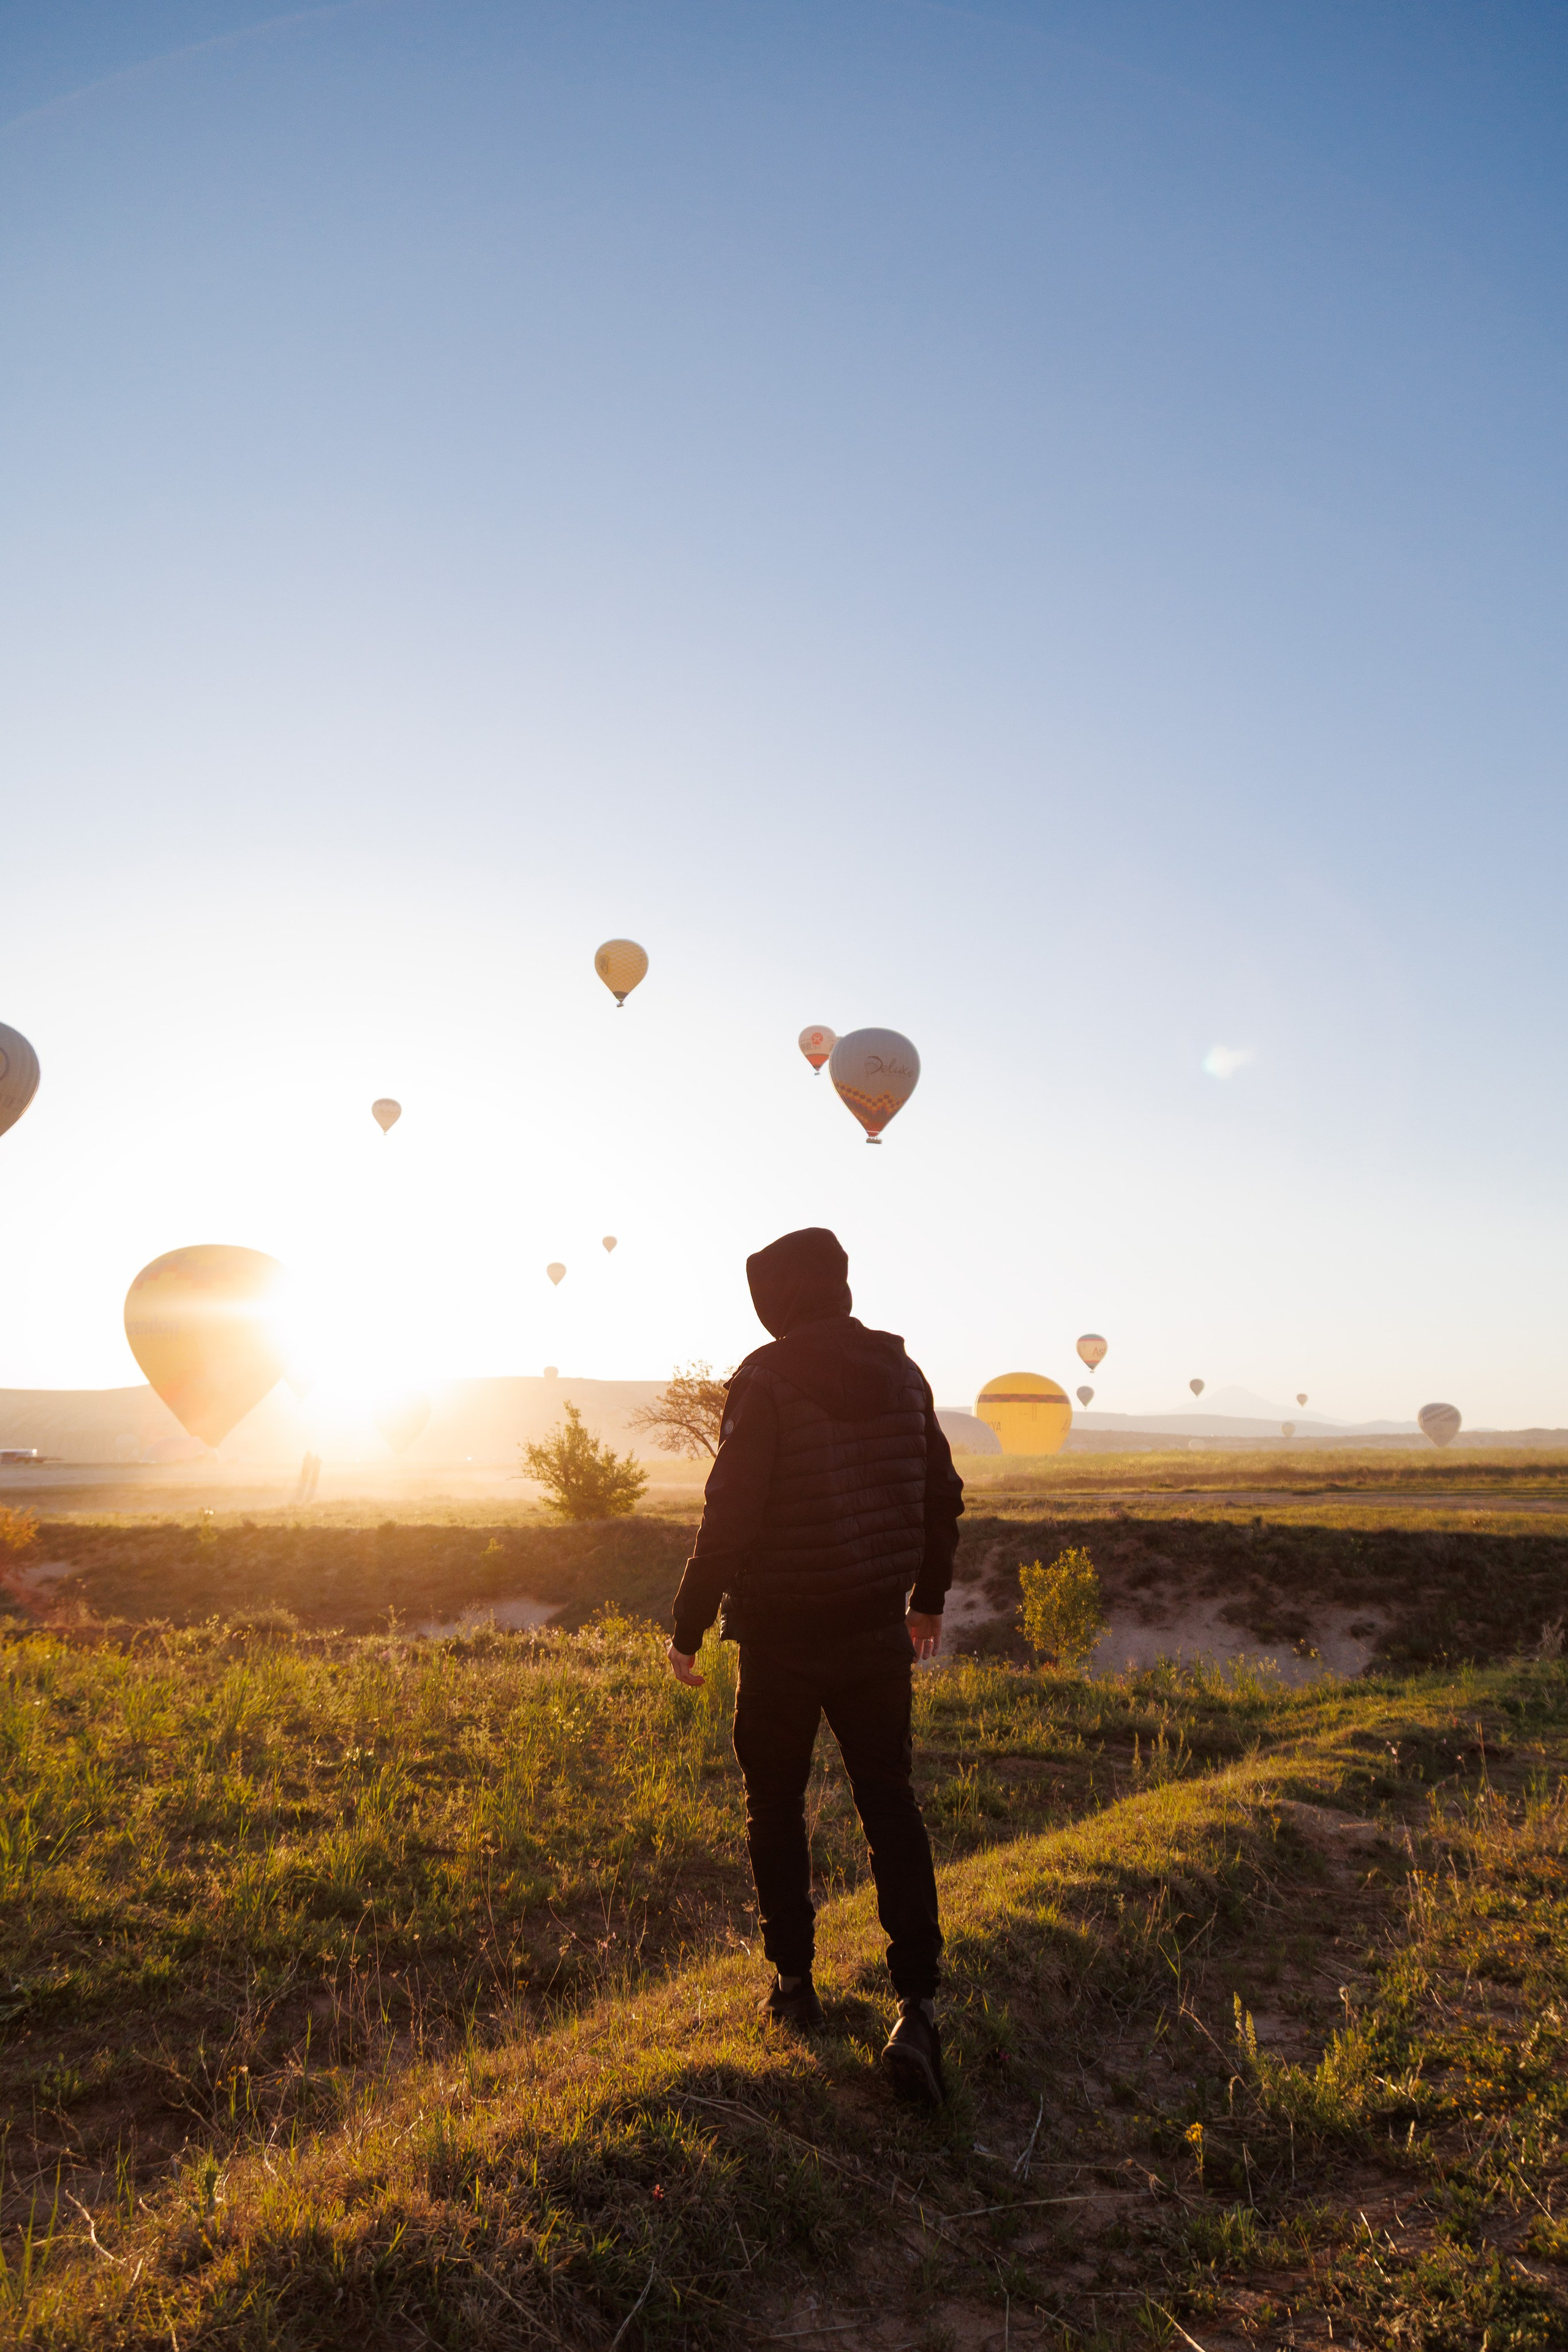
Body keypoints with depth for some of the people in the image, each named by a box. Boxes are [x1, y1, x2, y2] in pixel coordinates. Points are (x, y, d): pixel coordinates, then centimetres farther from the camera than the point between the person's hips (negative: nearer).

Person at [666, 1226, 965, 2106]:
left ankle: (795, 1983, 25)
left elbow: (730, 1519, -17)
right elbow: (943, 1495, 10)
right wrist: (929, 1597, 22)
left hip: (782, 1635, -3)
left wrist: (689, 1626, -5)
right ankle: (918, 2006, 1)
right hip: (877, 1629, 4)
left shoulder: (767, 1380, -14)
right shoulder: (901, 1371, 2)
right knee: (893, 1810, 9)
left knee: (777, 1809, 15)